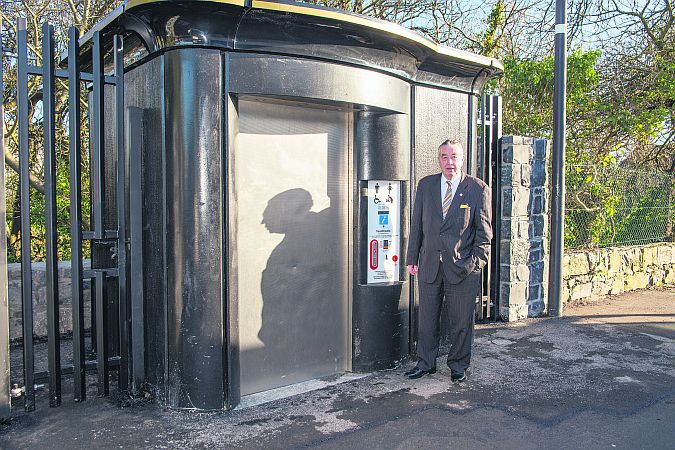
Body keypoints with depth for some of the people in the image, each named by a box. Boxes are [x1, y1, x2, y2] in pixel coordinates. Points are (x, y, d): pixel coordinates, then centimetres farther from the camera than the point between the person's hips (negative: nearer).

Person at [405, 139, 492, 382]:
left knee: (461, 321, 8)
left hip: (463, 267, -2)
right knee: (427, 319, 12)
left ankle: (458, 366, 27)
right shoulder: (425, 185, 6)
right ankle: (425, 363, 28)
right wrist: (412, 258, 6)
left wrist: (477, 262, -6)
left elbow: (484, 231, 0)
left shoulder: (478, 189, -3)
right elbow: (416, 225, 9)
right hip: (429, 265, 3)